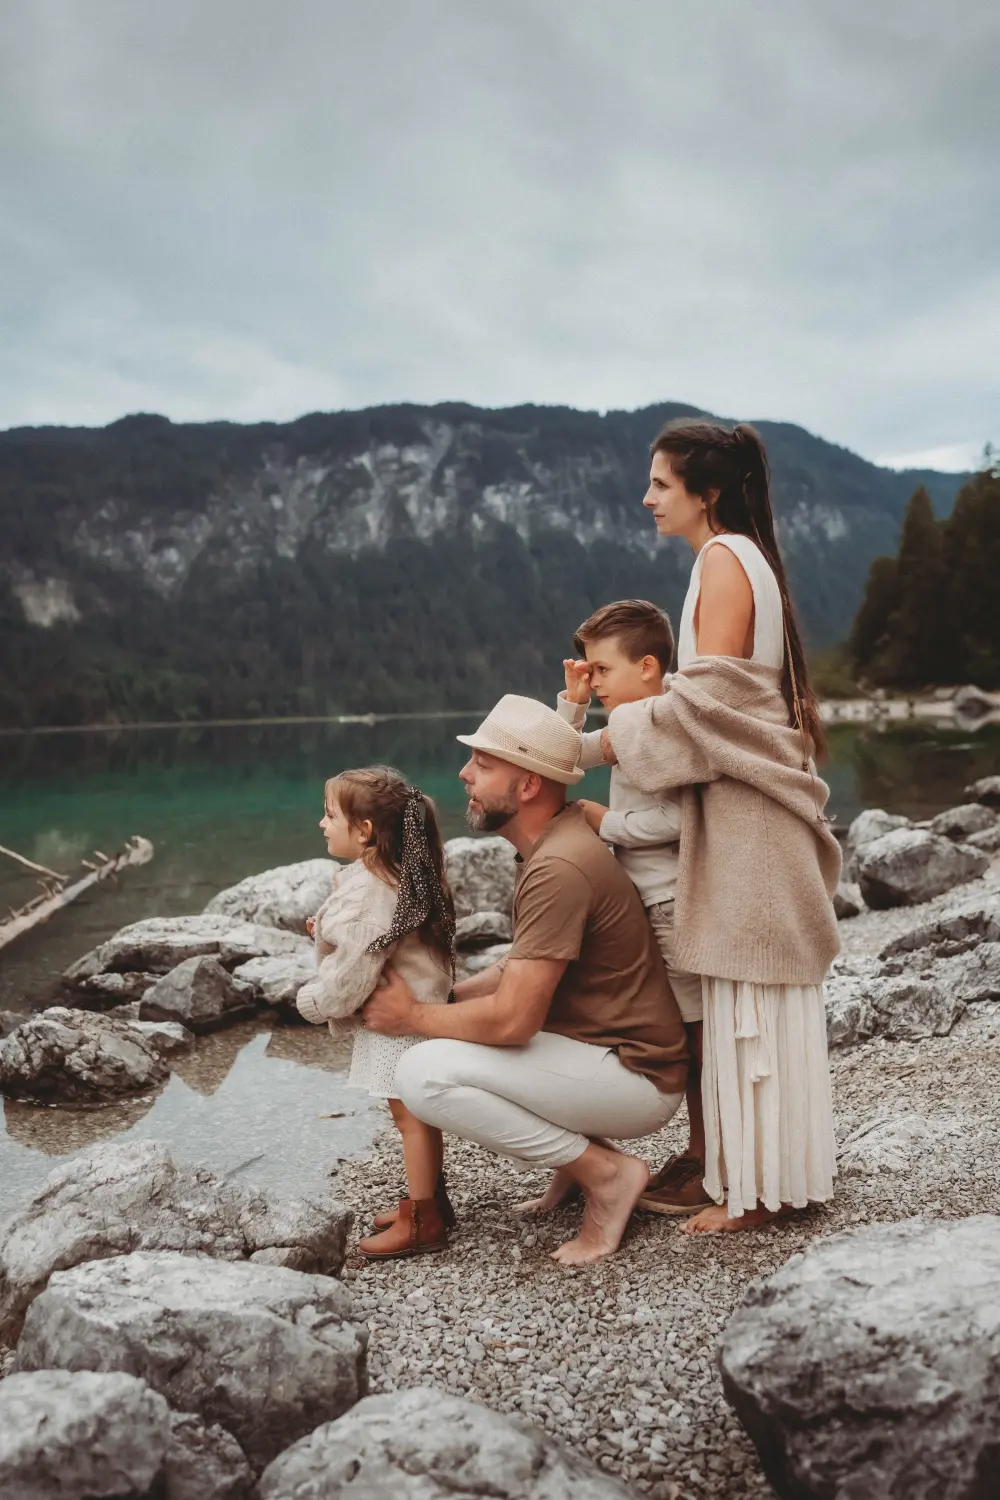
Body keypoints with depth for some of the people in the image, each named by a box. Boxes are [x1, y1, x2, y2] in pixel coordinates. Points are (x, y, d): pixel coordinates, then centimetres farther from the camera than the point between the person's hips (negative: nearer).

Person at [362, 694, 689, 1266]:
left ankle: (606, 1172, -8)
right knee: (448, 1029, 14)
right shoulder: (554, 840, 7)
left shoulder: (560, 867, -25)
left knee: (425, 1073, -21)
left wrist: (413, 1017, -10)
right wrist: (439, 998, 3)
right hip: (600, 1050, 10)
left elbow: (512, 1020, -26)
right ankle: (581, 1150, 11)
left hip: (636, 1078, -10)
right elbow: (526, 969, 16)